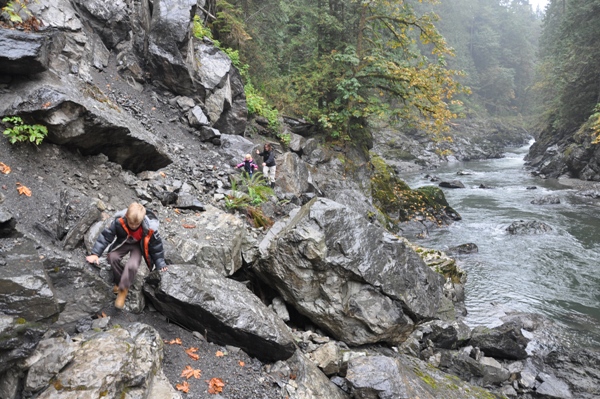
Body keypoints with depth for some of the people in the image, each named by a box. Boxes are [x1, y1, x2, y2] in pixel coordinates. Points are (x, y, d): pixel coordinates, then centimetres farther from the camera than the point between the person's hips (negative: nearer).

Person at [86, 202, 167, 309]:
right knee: (113, 257, -25)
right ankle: (119, 281, -1)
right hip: (122, 243, 3)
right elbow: (106, 236, -17)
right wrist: (95, 253, -19)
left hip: (138, 246, -3)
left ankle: (123, 289, -8)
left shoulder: (149, 228, -32)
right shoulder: (119, 221, -30)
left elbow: (156, 244, -16)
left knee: (132, 266, -29)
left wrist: (160, 263, -9)